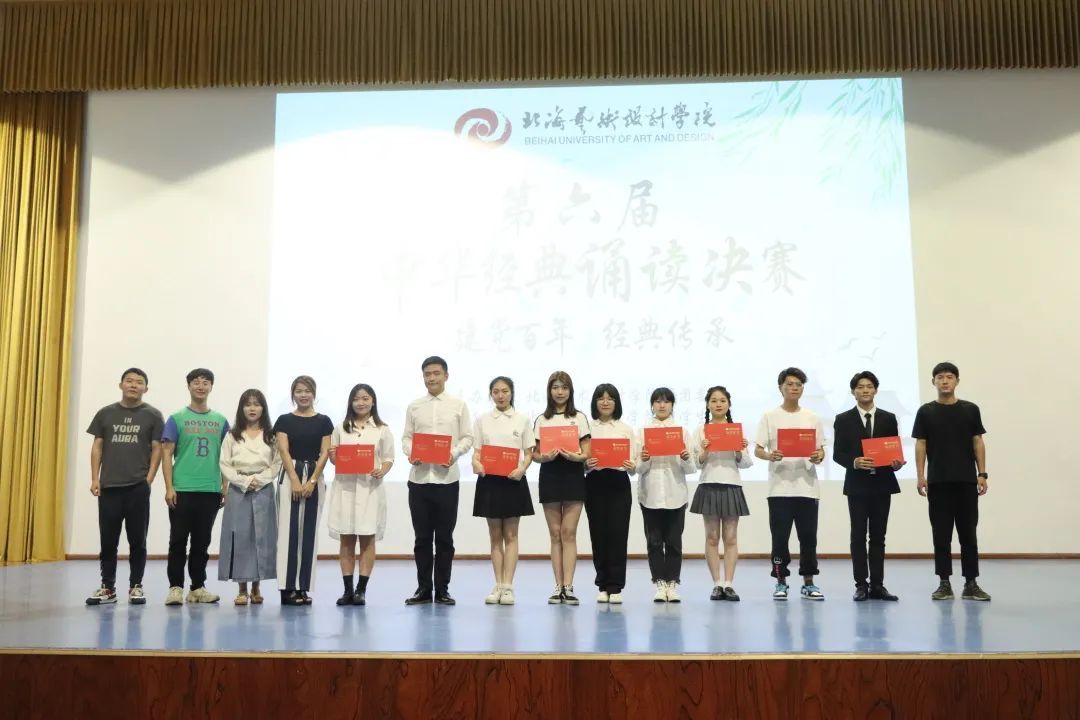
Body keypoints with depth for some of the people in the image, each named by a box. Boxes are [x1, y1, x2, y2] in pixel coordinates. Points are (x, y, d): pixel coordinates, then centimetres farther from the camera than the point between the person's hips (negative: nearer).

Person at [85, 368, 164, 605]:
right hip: (109, 486, 2)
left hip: (138, 487, -2)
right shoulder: (105, 413, 9)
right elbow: (97, 447, 10)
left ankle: (136, 586, 13)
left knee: (137, 540, 4)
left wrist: (149, 479, -7)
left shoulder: (153, 415, 2)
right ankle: (108, 588, 16)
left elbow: (157, 449, 1)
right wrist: (94, 479, 2)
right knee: (108, 540, 7)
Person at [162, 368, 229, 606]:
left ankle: (198, 587, 18)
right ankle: (175, 587, 8)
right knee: (178, 540, 0)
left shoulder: (220, 421, 10)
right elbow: (166, 453, -1)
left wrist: (225, 486, 6)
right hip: (182, 489, -3)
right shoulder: (177, 418, 2)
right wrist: (169, 487, -9)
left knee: (202, 542, 9)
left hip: (211, 490, 3)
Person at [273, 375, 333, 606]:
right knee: (288, 530, -5)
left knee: (309, 531, 4)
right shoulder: (284, 420, 4)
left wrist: (312, 481, -9)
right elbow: (284, 451, -4)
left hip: (314, 477, 2)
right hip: (290, 476, -2)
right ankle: (287, 587, -2)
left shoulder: (323, 421, 8)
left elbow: (325, 453, 1)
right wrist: (295, 480, -15)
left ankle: (303, 587, 9)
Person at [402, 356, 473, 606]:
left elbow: (467, 437, 3)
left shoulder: (458, 405, 5)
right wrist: (410, 452, -12)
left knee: (444, 537, 4)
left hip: (447, 478, -1)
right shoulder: (414, 407, 9)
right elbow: (406, 437, 8)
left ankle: (442, 590, 13)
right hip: (419, 477, 1)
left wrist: (454, 453, -15)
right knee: (422, 537, 6)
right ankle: (423, 589, 15)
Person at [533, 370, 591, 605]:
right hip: (549, 476, 2)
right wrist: (544, 457, -16)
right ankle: (558, 587, 7)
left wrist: (577, 457, -21)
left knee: (568, 533, -5)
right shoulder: (542, 420, 10)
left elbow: (587, 453, 1)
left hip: (573, 475, -2)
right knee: (555, 534, 4)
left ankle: (568, 587, -4)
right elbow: (534, 454, 7)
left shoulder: (579, 418, 6)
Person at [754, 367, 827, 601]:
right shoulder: (770, 417, 3)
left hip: (807, 487, 2)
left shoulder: (812, 417, 10)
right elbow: (757, 450, 0)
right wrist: (770, 456, -21)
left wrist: (818, 457, -12)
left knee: (808, 537, 4)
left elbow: (821, 449, 11)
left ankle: (808, 583, 14)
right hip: (780, 487, -2)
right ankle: (781, 582, 12)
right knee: (780, 537, 2)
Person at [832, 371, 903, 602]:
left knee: (878, 537, 6)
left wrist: (897, 462, -13)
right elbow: (838, 454, -1)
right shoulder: (843, 420, 2)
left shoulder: (888, 418, 9)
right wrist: (854, 462, -19)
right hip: (857, 485, -2)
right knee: (858, 536, 1)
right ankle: (861, 585, 5)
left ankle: (877, 585, 9)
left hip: (882, 483, 2)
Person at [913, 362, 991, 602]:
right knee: (941, 534, 4)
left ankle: (971, 583, 11)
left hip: (966, 480, 1)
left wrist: (982, 474, -2)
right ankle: (945, 583, 10)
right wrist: (920, 476, -6)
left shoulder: (970, 409, 5)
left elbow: (978, 442, 6)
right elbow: (920, 445, 1)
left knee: (968, 532, 5)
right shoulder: (926, 412, 3)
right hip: (938, 481, -1)